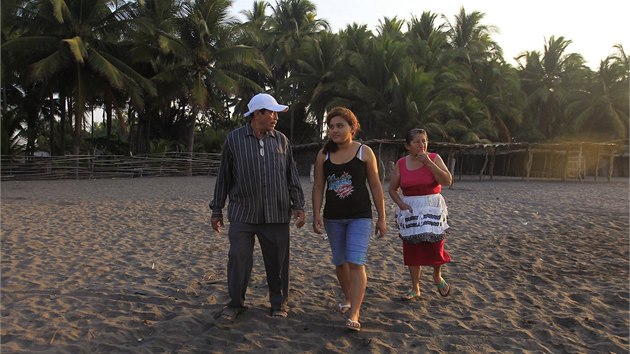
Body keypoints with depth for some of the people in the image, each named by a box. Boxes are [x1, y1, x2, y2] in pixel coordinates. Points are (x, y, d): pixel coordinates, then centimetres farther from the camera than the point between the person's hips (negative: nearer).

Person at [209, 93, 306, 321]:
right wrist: (217, 210, 7)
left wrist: (298, 205, 3)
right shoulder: (234, 139, 1)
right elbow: (223, 177, 5)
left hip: (276, 214, 2)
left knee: (277, 260, 7)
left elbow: (292, 176, 9)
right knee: (238, 259, -1)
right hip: (243, 214, -1)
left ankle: (279, 303, 24)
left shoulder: (281, 140, 7)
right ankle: (236, 303, 18)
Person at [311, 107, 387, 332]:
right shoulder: (323, 155, 1)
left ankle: (354, 314, -11)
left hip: (360, 216, -3)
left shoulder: (365, 152, -5)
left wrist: (382, 218, 0)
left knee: (356, 262, -13)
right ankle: (348, 297, 39)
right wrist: (316, 215, -7)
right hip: (333, 217, 4)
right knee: (340, 262, 15)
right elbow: (318, 187, 3)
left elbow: (376, 187, -1)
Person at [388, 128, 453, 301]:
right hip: (410, 210, 2)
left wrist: (429, 163, -19)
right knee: (412, 249, 6)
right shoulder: (401, 164, 1)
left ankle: (437, 276, 28)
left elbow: (448, 181, -15)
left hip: (432, 208, -2)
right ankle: (415, 289, 19)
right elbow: (392, 189, 8)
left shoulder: (434, 158, -3)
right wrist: (401, 204, -8)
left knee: (434, 246, -5)